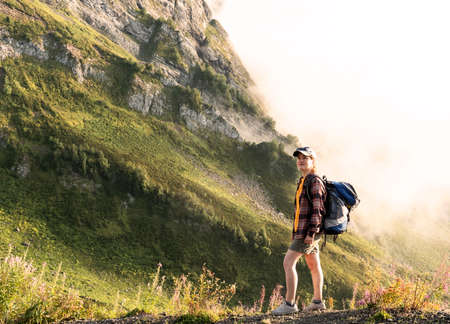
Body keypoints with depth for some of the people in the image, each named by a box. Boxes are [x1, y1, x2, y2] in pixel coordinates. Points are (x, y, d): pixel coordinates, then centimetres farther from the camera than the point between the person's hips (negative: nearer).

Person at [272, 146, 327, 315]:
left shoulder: (315, 181, -13)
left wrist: (311, 233, -23)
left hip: (309, 231, -10)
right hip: (303, 231, 10)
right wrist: (297, 232, 20)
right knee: (314, 265, 16)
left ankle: (289, 303, -12)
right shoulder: (303, 181, 16)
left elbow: (317, 209, -19)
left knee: (288, 262, -13)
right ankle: (318, 301, 26)